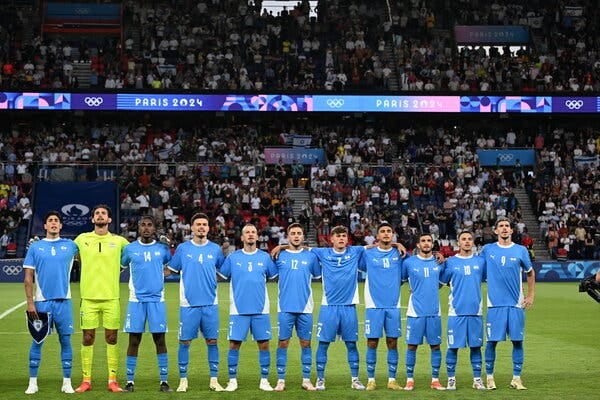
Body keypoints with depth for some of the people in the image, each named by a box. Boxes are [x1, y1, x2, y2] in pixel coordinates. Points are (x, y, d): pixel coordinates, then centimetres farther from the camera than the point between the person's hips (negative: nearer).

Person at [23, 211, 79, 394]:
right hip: (41, 302, -1)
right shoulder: (35, 247, 5)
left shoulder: (70, 245, 8)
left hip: (64, 301, 1)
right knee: (37, 341, 2)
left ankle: (67, 382, 10)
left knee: (65, 340, 3)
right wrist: (30, 303, -5)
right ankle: (33, 382, 11)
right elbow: (28, 278, 3)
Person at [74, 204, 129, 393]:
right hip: (89, 297, 0)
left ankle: (112, 380, 10)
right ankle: (86, 380, 10)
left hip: (111, 297, 0)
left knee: (112, 339, 2)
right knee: (87, 338, 2)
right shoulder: (82, 239, 5)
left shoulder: (119, 241, 4)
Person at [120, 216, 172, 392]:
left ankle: (164, 381, 6)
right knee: (134, 341, 2)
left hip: (157, 300, 0)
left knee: (160, 340, 0)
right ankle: (129, 381, 9)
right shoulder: (130, 249, 4)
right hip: (136, 300, 0)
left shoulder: (162, 248, 5)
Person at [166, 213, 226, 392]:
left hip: (210, 304, 1)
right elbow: (170, 270, 7)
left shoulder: (215, 249, 7)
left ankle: (214, 380, 12)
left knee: (212, 341, 3)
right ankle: (183, 380, 12)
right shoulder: (182, 248, 3)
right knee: (185, 341, 2)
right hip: (188, 304, -1)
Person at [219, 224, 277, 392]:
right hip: (238, 310, -1)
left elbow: (276, 276, 11)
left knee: (264, 344, 1)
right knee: (234, 344, -1)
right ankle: (232, 381, 11)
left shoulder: (265, 257, 7)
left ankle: (264, 381, 12)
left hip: (260, 310, 1)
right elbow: (220, 276, 8)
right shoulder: (233, 258, 5)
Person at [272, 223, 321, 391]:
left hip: (305, 308, 1)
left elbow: (318, 274, 11)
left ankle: (306, 380, 15)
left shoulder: (310, 256, 6)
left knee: (305, 343, 6)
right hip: (285, 308, -1)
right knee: (283, 343, 2)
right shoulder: (280, 256, 4)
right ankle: (281, 380, 9)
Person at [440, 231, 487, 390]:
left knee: (476, 346, 6)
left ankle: (477, 380, 14)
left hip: (476, 311, 2)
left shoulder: (480, 261, 7)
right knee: (453, 346, 1)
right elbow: (440, 283, 7)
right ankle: (451, 379, 12)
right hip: (456, 311, -2)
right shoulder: (450, 262, 3)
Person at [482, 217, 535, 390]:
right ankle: (489, 376, 12)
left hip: (517, 304, 1)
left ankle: (516, 378, 11)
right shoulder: (487, 250, 4)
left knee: (517, 341, 2)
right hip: (495, 304, -1)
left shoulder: (521, 250, 6)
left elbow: (530, 273, 17)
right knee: (492, 341, 0)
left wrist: (531, 295, 11)